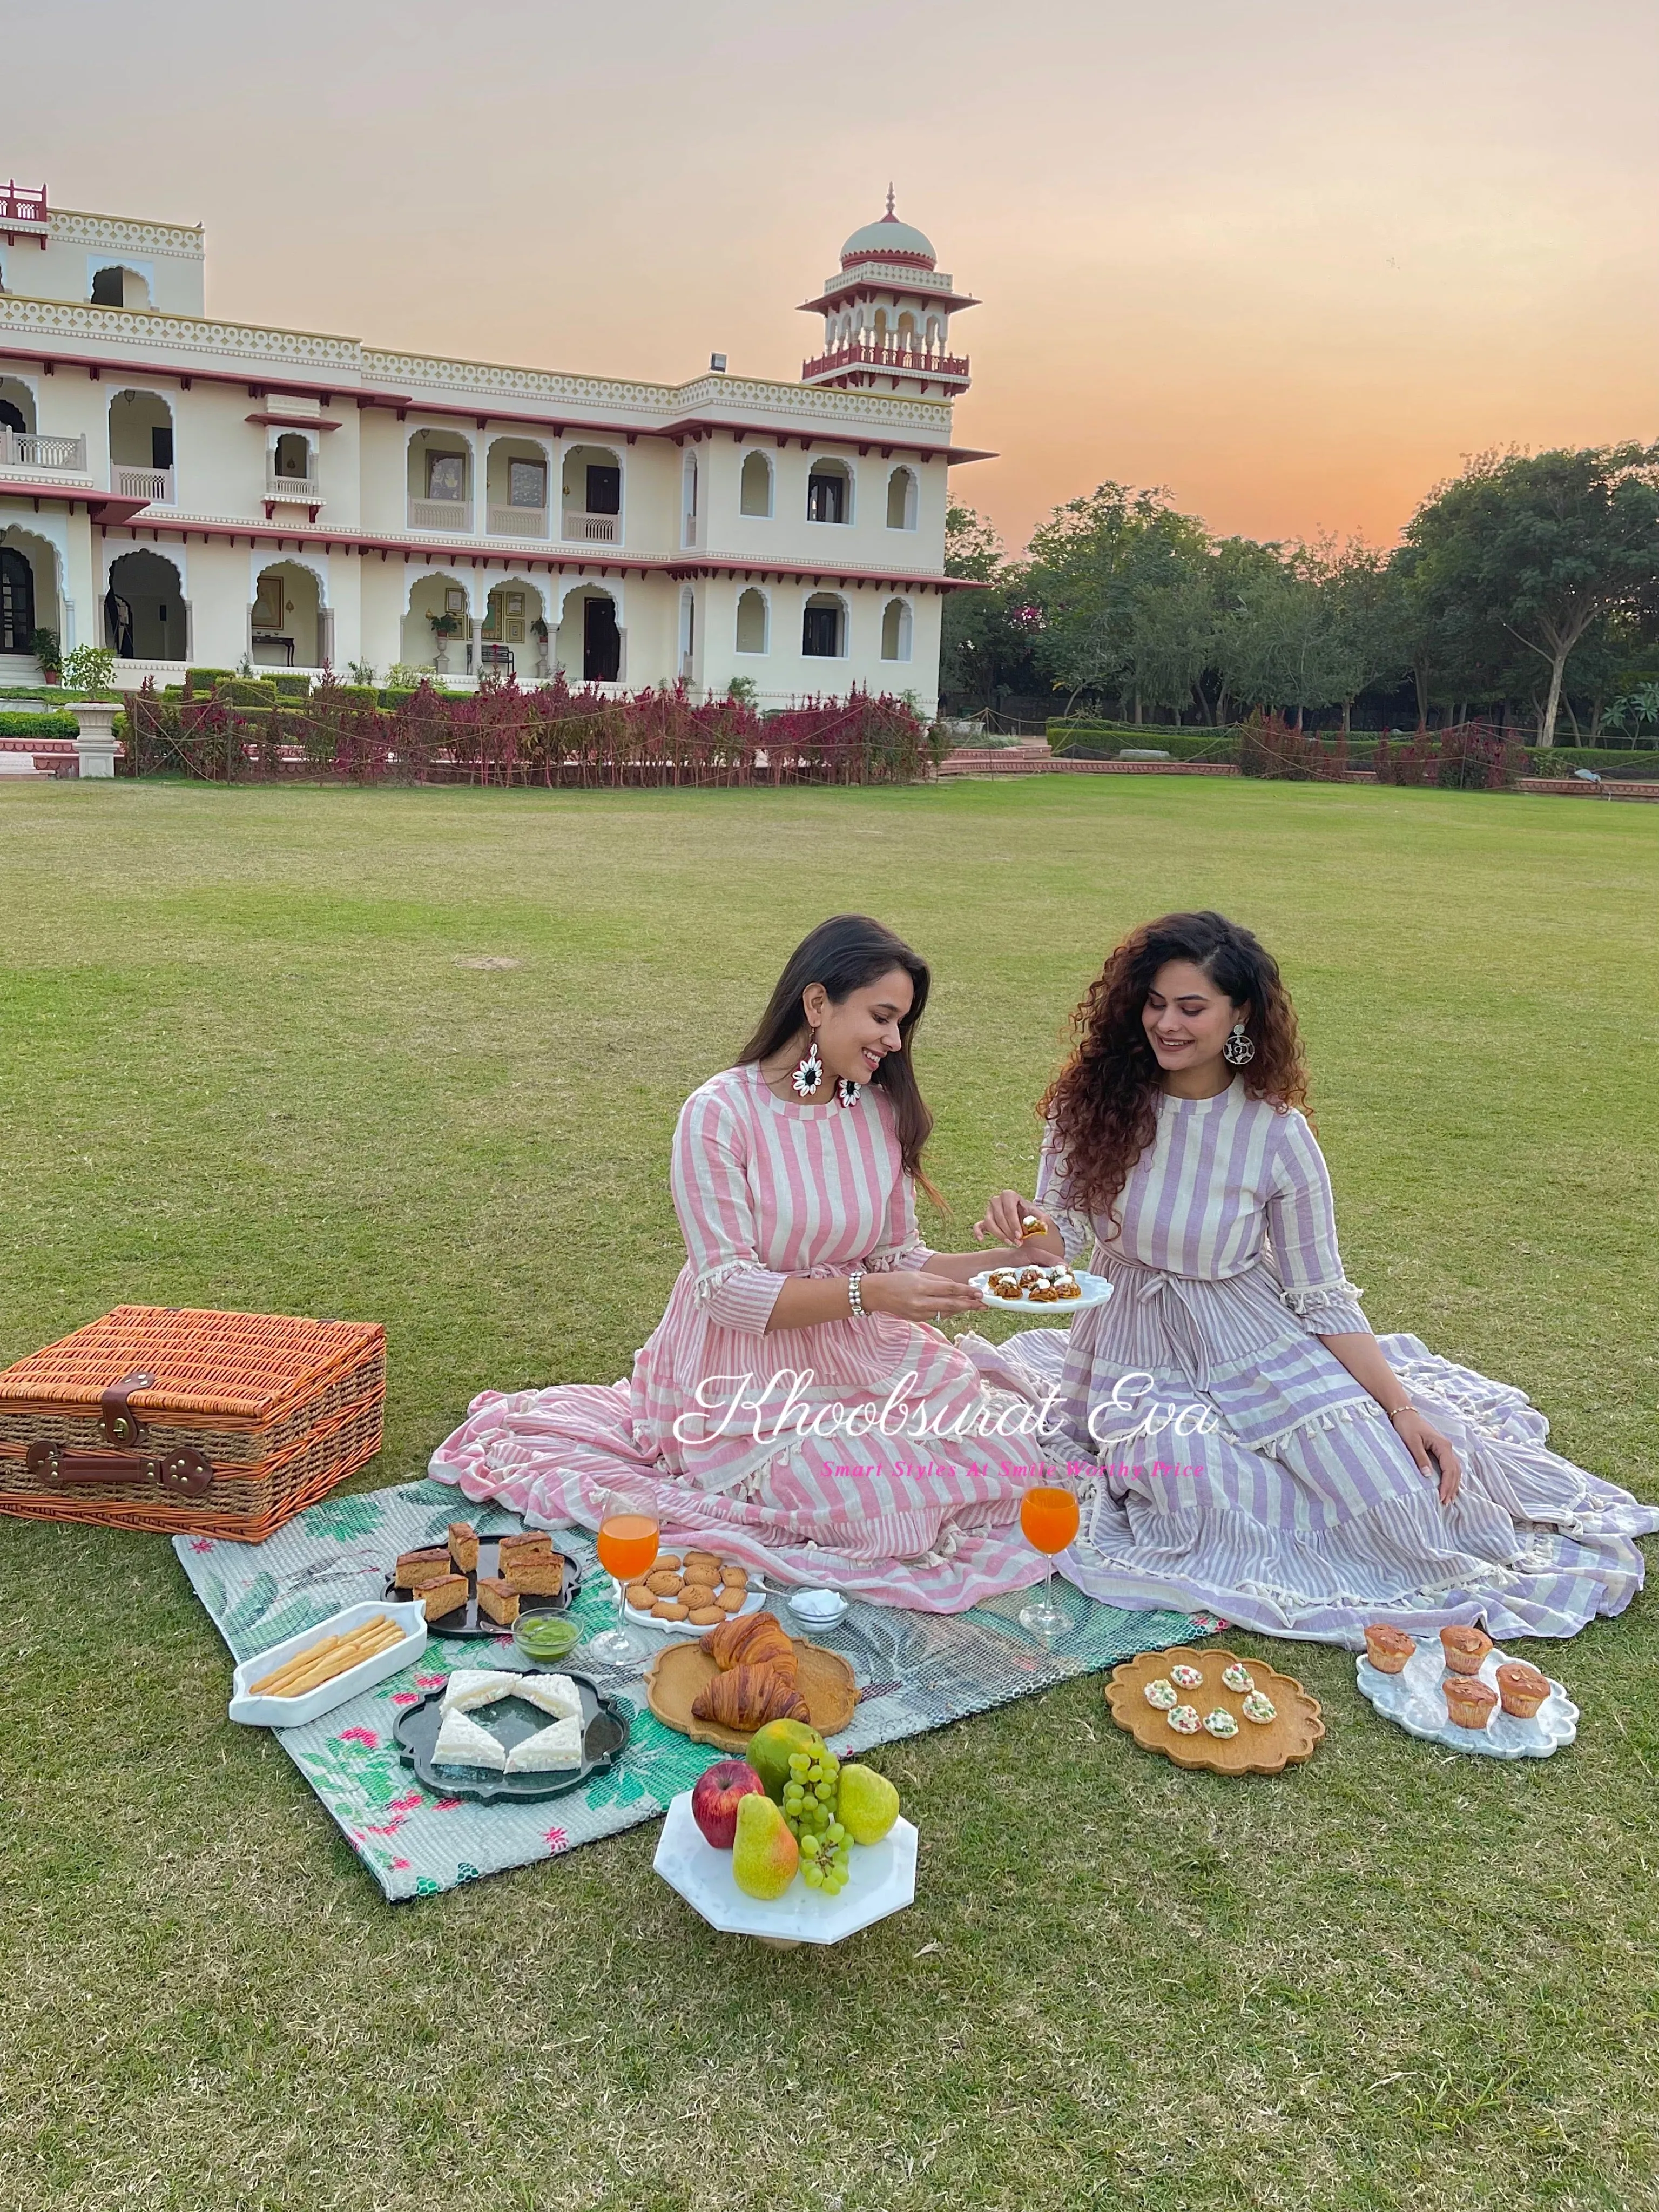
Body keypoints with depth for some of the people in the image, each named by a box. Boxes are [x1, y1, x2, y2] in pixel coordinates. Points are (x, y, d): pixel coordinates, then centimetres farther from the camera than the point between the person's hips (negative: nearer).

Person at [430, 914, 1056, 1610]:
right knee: (882, 1501, -23)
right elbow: (725, 1288, -18)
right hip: (746, 1368, -6)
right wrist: (866, 1293, -28)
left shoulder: (883, 1111, 1)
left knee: (1001, 1450, -10)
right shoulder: (721, 1113, -16)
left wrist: (1007, 1264, -11)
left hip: (860, 1355, 6)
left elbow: (896, 1258, 5)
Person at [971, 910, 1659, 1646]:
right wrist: (1023, 1222, -31)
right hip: (1140, 1347, -1)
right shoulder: (1091, 1101, -10)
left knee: (1398, 1494, -14)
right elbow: (1059, 1239, -7)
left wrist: (1401, 1407, -13)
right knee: (1193, 1481, -33)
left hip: (1257, 1343, 1)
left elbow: (1323, 1296, -6)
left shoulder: (1278, 1135, -12)